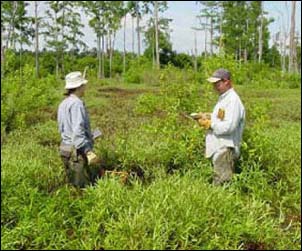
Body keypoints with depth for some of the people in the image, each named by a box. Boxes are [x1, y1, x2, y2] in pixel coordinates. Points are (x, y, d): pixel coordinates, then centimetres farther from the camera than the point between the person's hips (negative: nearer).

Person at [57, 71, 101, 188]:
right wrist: (88, 152, -30)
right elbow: (78, 130, -25)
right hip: (78, 151, -9)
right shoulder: (76, 103, -15)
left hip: (65, 147, 9)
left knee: (73, 185, 13)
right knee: (87, 186, -6)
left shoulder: (63, 104, 12)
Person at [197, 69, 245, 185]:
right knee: (218, 184, 12)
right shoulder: (223, 98, 16)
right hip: (218, 148, 10)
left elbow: (229, 126, -24)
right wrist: (208, 116, 11)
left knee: (221, 184, -9)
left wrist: (209, 124, -15)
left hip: (225, 149, -10)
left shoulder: (233, 100, -16)